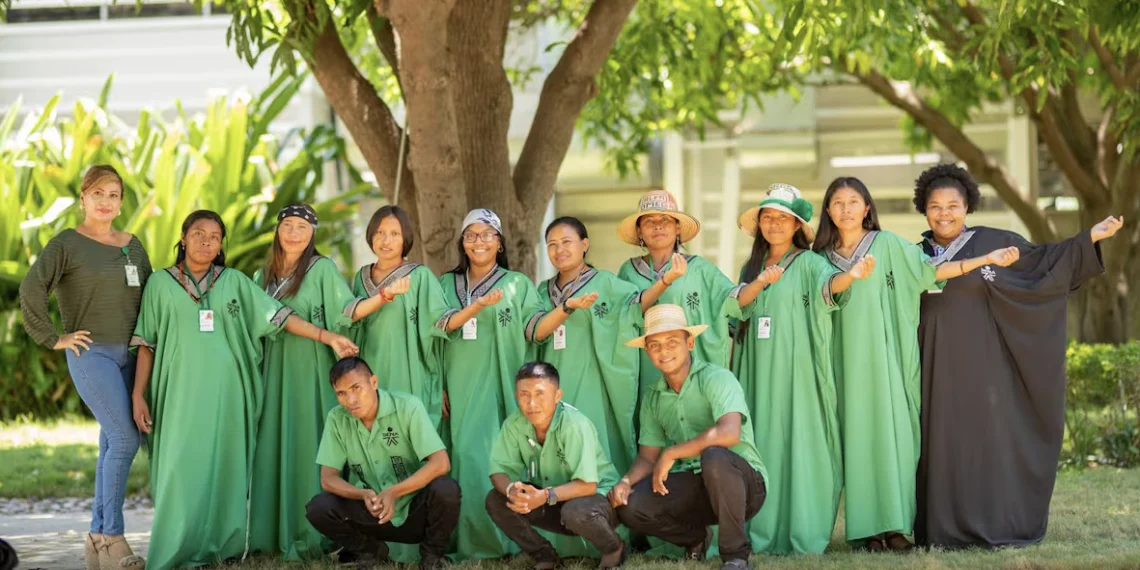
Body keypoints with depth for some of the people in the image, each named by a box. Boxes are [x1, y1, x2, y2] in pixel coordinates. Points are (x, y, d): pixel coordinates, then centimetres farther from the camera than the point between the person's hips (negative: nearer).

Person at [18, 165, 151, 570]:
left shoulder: (133, 246, 13)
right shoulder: (67, 244, -4)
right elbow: (31, 290, -13)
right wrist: (54, 339, -12)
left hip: (129, 355, 6)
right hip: (92, 354, -6)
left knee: (112, 444, 6)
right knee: (125, 439, -15)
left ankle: (98, 536, 12)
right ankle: (112, 536, -9)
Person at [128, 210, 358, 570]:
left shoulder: (235, 282, 11)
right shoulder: (160, 283, 8)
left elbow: (279, 317, 6)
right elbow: (146, 344, 6)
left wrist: (327, 337, -3)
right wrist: (138, 394, 0)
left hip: (226, 394, 2)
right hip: (182, 393, -2)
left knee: (225, 469, 0)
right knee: (182, 470, -7)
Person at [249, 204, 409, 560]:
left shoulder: (322, 269, -2)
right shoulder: (265, 276, 15)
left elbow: (347, 311, -11)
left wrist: (385, 295, -24)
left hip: (311, 373, -5)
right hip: (274, 372, 5)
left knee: (308, 445, -8)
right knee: (274, 447, 4)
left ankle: (311, 535, -7)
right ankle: (273, 533, 7)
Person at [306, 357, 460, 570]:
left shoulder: (407, 407, -17)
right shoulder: (337, 419, -8)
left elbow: (441, 463, -24)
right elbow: (328, 478, -7)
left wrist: (393, 492, -35)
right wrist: (364, 495, -28)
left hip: (416, 509, -2)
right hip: (372, 511, 2)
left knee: (446, 489, -33)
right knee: (317, 508, -23)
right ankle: (370, 551, 7)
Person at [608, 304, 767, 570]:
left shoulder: (716, 379, -13)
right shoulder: (653, 398, 8)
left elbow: (729, 433, -30)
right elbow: (647, 457, 10)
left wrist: (671, 454, -22)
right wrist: (626, 481, -13)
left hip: (742, 483, -6)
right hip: (693, 486, 6)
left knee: (714, 457, -39)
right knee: (630, 507, -19)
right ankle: (695, 537, 12)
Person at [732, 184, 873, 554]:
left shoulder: (809, 262, 0)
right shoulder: (752, 267, 15)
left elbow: (829, 284, -20)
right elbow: (740, 303, 0)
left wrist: (852, 275, -43)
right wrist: (762, 281, -20)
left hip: (798, 370, -4)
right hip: (760, 372, 4)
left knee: (801, 444, -7)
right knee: (764, 444, 2)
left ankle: (804, 536, -7)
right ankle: (764, 533, 3)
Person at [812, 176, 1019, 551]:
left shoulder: (887, 244, 3)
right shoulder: (824, 257, 11)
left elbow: (930, 270, -4)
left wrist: (986, 260, -11)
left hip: (884, 357, -2)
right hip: (848, 361, 2)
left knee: (892, 429, -6)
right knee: (859, 434, -2)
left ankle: (896, 524, -4)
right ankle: (870, 527, -2)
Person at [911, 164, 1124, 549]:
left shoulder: (993, 242, 1)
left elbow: (1041, 261, 4)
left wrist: (1091, 237, -2)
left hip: (981, 363, -3)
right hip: (938, 369, 3)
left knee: (989, 437, -3)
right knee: (943, 443, 2)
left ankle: (998, 526, 1)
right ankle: (946, 530, 5)